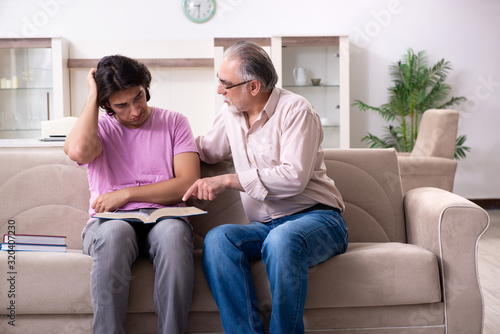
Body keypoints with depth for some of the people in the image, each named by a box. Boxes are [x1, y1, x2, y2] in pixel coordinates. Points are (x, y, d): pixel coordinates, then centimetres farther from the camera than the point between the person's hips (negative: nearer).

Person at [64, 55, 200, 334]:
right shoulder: (99, 127, 13)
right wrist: (92, 96, -1)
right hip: (111, 221, 0)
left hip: (163, 218, 0)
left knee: (173, 231, -36)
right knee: (114, 232, -37)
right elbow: (79, 151, -13)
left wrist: (126, 194, -6)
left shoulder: (174, 122, 12)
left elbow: (188, 183, 0)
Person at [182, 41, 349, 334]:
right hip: (266, 226, 6)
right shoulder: (231, 115, 14)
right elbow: (204, 151, 33)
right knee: (217, 238, -27)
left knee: (282, 239, -40)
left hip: (316, 218, -5)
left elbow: (294, 177, -19)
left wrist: (228, 181, -18)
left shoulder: (295, 109, -7)